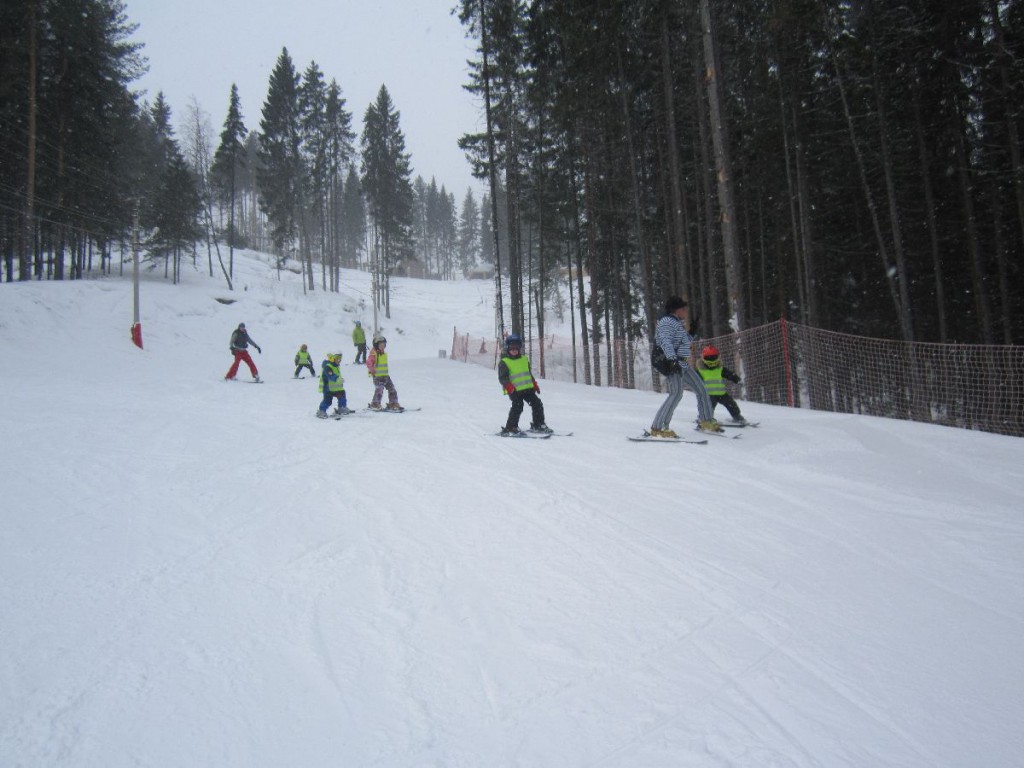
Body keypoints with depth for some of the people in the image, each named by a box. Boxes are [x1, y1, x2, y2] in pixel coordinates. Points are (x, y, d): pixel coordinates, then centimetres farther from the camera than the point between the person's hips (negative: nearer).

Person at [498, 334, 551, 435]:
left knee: (537, 404, 4)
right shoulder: (504, 362, -4)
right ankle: (510, 428, -8)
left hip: (528, 388, 7)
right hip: (515, 391, -7)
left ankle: (538, 425, 16)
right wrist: (509, 387, -24)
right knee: (517, 407, -18)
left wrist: (534, 384, 18)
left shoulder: (524, 359, 16)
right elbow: (502, 378, -9)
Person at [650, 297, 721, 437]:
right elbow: (665, 342, -24)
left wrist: (691, 333, 26)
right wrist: (672, 359, -37)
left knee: (701, 389, 14)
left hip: (682, 364, 10)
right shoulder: (666, 322, -8)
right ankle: (658, 428, -22)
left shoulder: (677, 323, 22)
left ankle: (705, 422, 27)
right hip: (672, 364, -10)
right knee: (676, 393, -22)